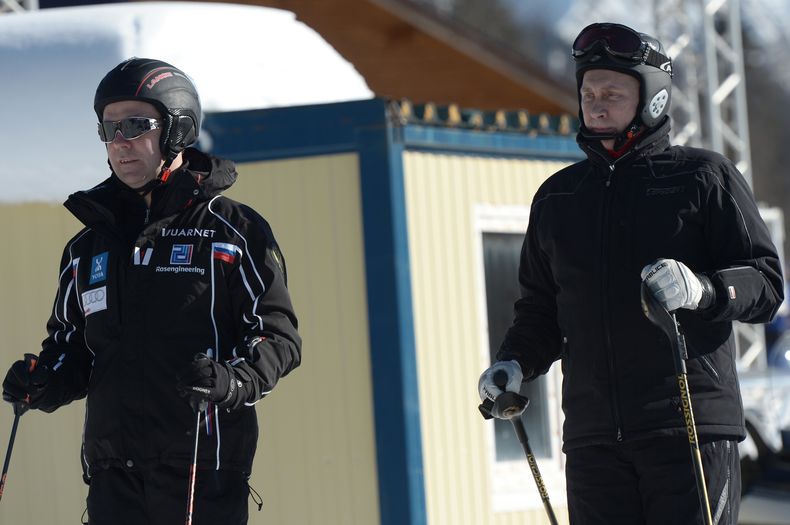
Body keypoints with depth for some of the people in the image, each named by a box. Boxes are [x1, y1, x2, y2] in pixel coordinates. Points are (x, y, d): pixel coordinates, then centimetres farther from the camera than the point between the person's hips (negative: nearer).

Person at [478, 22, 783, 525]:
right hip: (594, 438, 4)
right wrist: (515, 363, 5)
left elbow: (765, 281, -1)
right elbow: (541, 309, 25)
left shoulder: (703, 176, 5)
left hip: (692, 426, -4)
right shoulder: (556, 197, 19)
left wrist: (702, 289, -21)